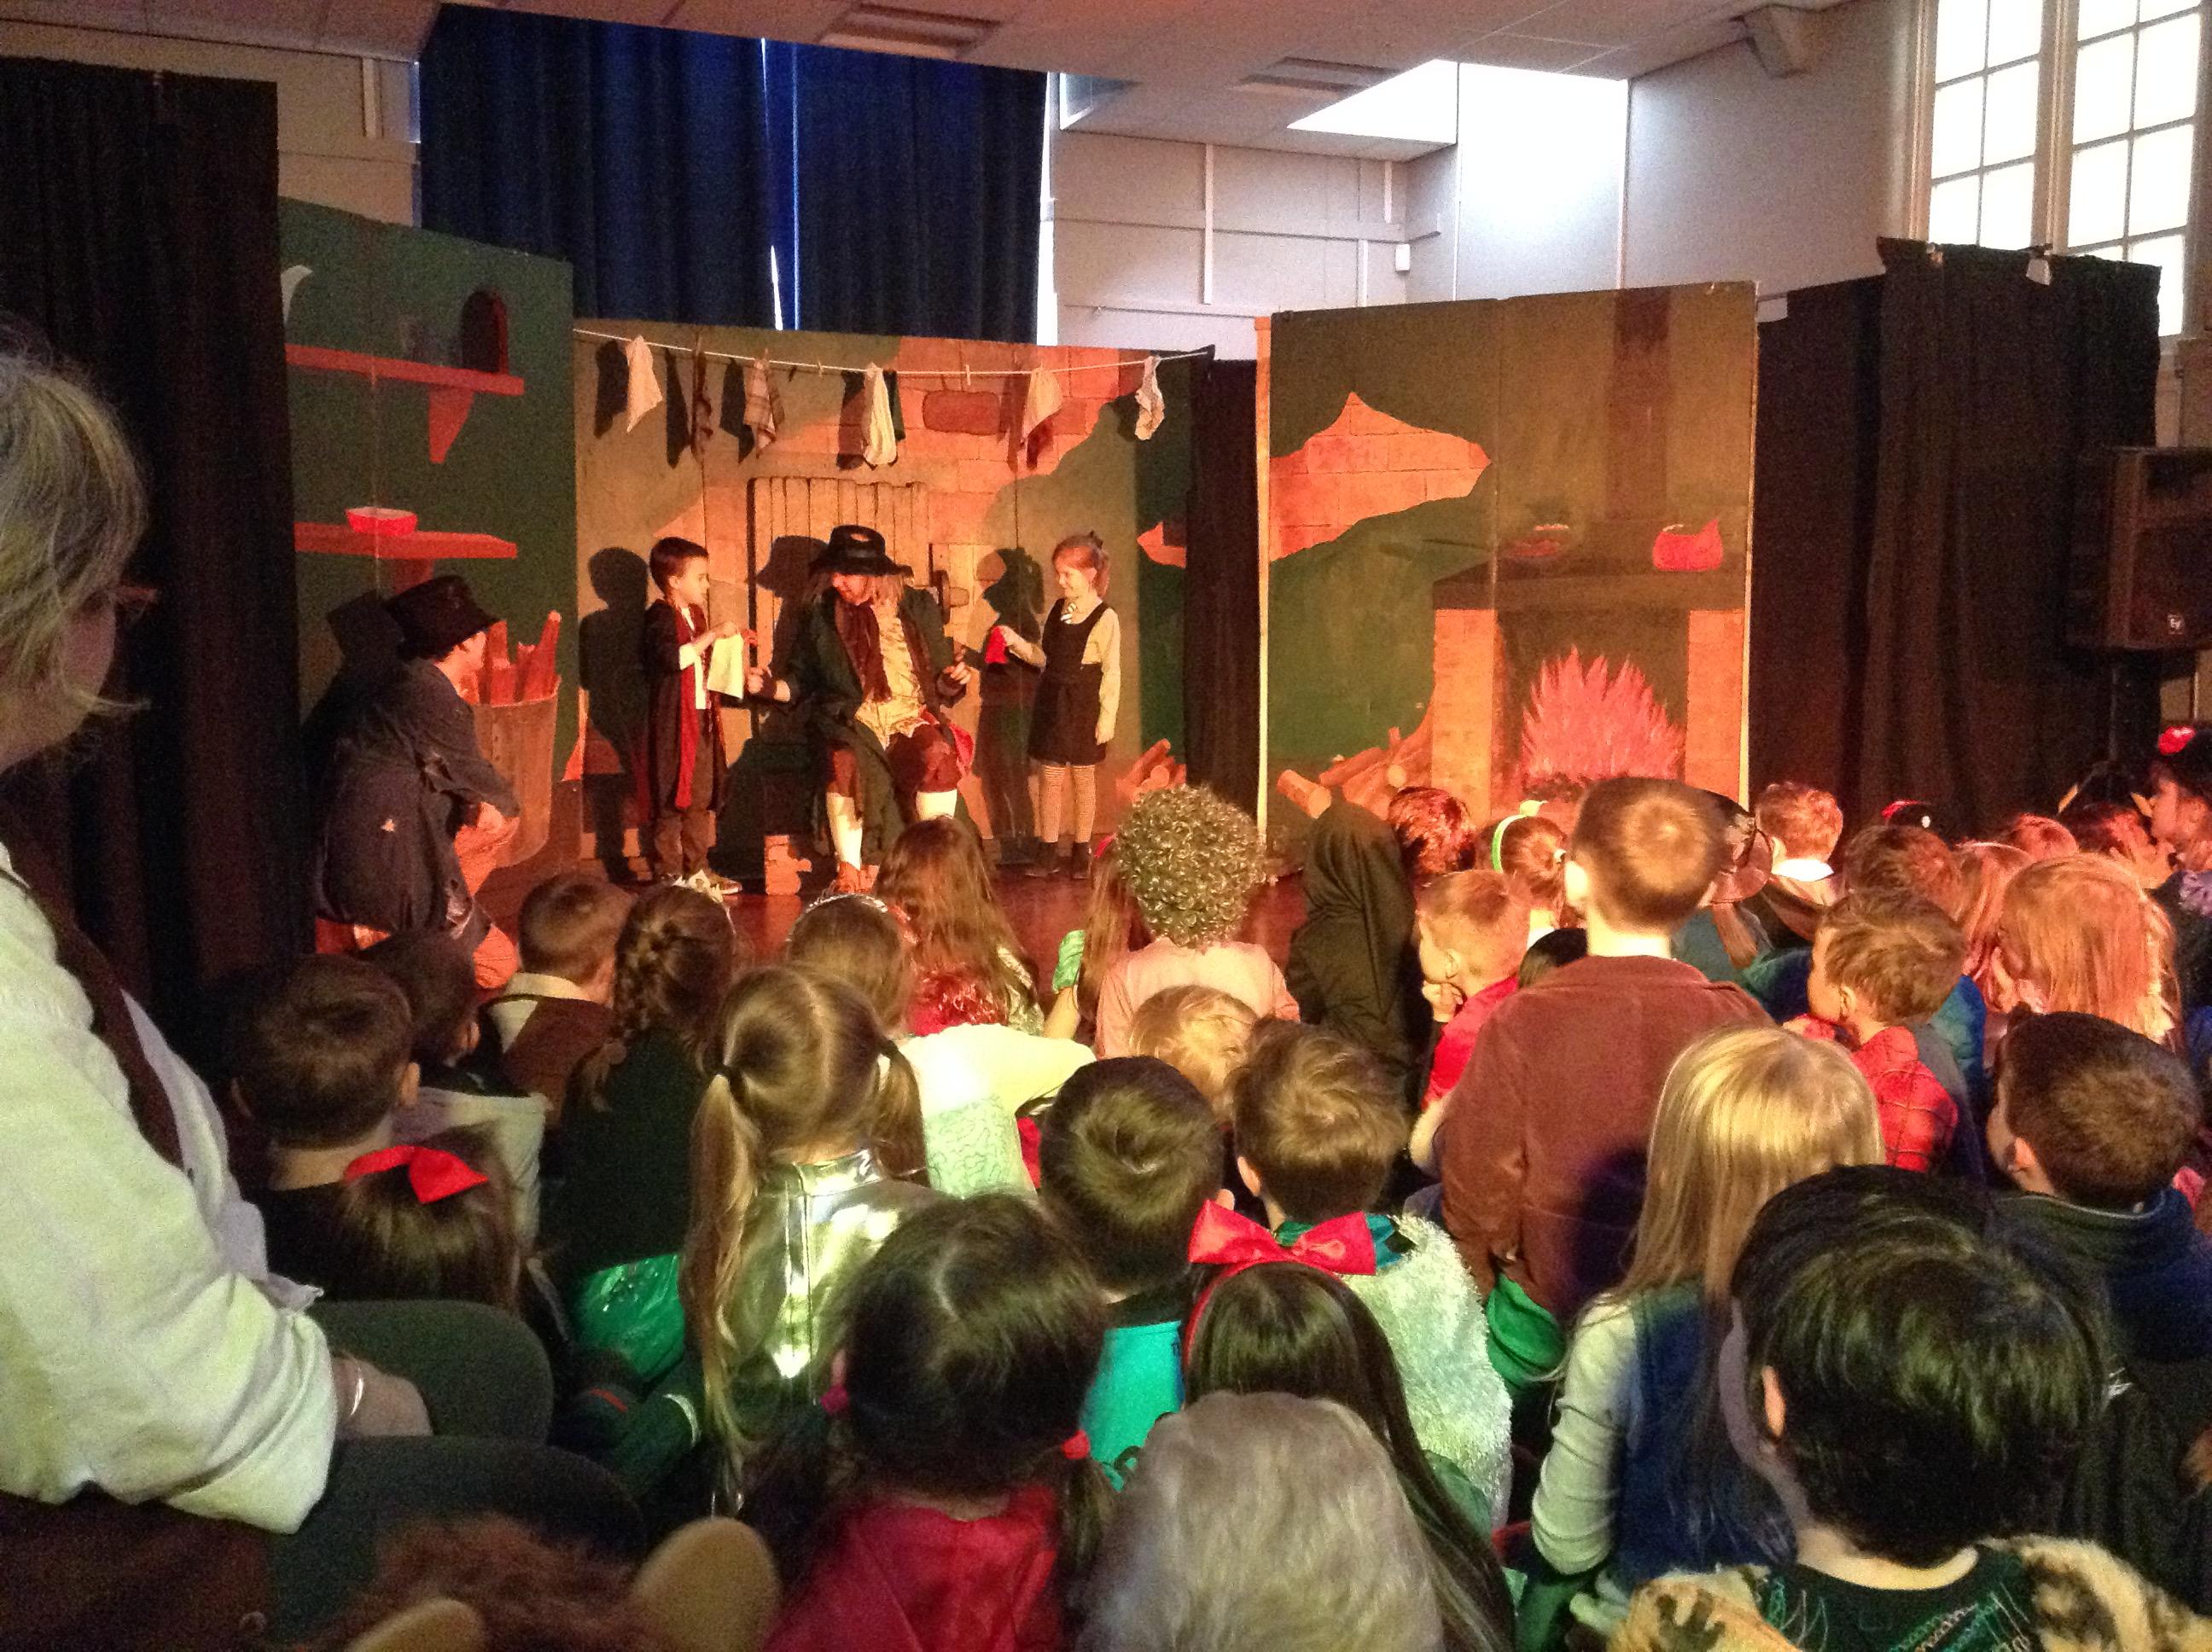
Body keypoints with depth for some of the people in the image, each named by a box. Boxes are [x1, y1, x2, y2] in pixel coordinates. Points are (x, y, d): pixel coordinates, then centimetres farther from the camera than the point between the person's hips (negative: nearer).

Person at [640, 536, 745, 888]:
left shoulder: (694, 614, 18)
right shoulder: (660, 616, -12)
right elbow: (672, 658, -30)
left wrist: (726, 641, 21)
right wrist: (711, 634, -27)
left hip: (701, 717, 9)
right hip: (672, 721, -9)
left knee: (701, 798, 13)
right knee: (670, 799, -3)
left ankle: (696, 869, 22)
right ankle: (667, 875, 3)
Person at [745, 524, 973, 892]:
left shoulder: (919, 607, 11)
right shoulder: (820, 616, 11)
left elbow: (939, 686, 15)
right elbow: (802, 683, 17)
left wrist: (954, 681, -7)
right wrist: (770, 686, -1)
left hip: (911, 721, 0)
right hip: (851, 724, 0)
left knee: (937, 754, -34)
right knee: (846, 763, -35)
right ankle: (849, 869, -22)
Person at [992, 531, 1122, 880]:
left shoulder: (1105, 618, -12)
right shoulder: (1057, 610, 6)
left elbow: (1111, 675, -11)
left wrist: (1107, 720, -13)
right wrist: (1016, 642, 0)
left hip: (1083, 708, -5)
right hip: (1051, 703, 5)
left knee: (1083, 779, 9)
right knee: (1049, 778, 5)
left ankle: (1081, 852, 20)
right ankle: (1048, 852, 14)